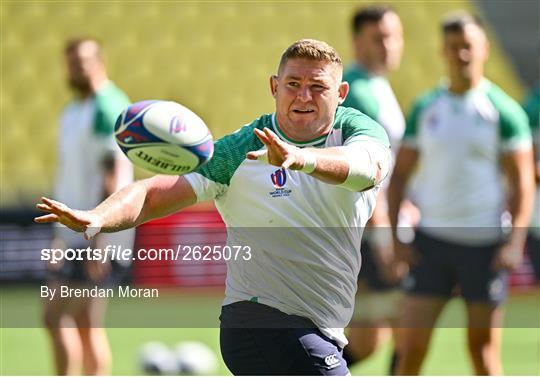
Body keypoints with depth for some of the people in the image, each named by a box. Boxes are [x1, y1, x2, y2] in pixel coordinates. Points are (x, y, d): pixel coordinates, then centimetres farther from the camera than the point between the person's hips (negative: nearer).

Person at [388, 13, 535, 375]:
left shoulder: (503, 111, -2)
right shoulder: (425, 109, 7)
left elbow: (522, 181, -3)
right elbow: (399, 173, 10)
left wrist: (515, 243, -12)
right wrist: (395, 236, 1)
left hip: (484, 244, -2)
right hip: (431, 240, 2)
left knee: (483, 345, 4)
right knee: (411, 345, -3)